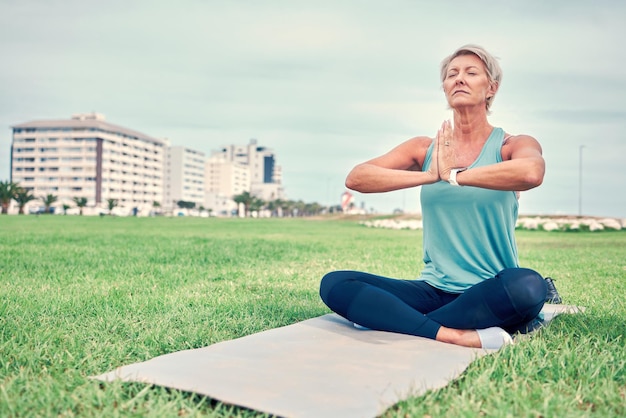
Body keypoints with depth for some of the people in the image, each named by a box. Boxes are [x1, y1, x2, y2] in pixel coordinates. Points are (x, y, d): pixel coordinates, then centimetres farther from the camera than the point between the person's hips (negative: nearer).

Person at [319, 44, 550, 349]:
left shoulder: (511, 146, 1)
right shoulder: (424, 149, 8)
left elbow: (532, 172, -27)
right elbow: (355, 178, -6)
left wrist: (452, 174, -17)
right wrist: (429, 175, -16)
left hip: (490, 294, -2)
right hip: (433, 290, 2)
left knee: (527, 285, -37)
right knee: (334, 284, -16)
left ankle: (392, 321, -21)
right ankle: (454, 335, -27)